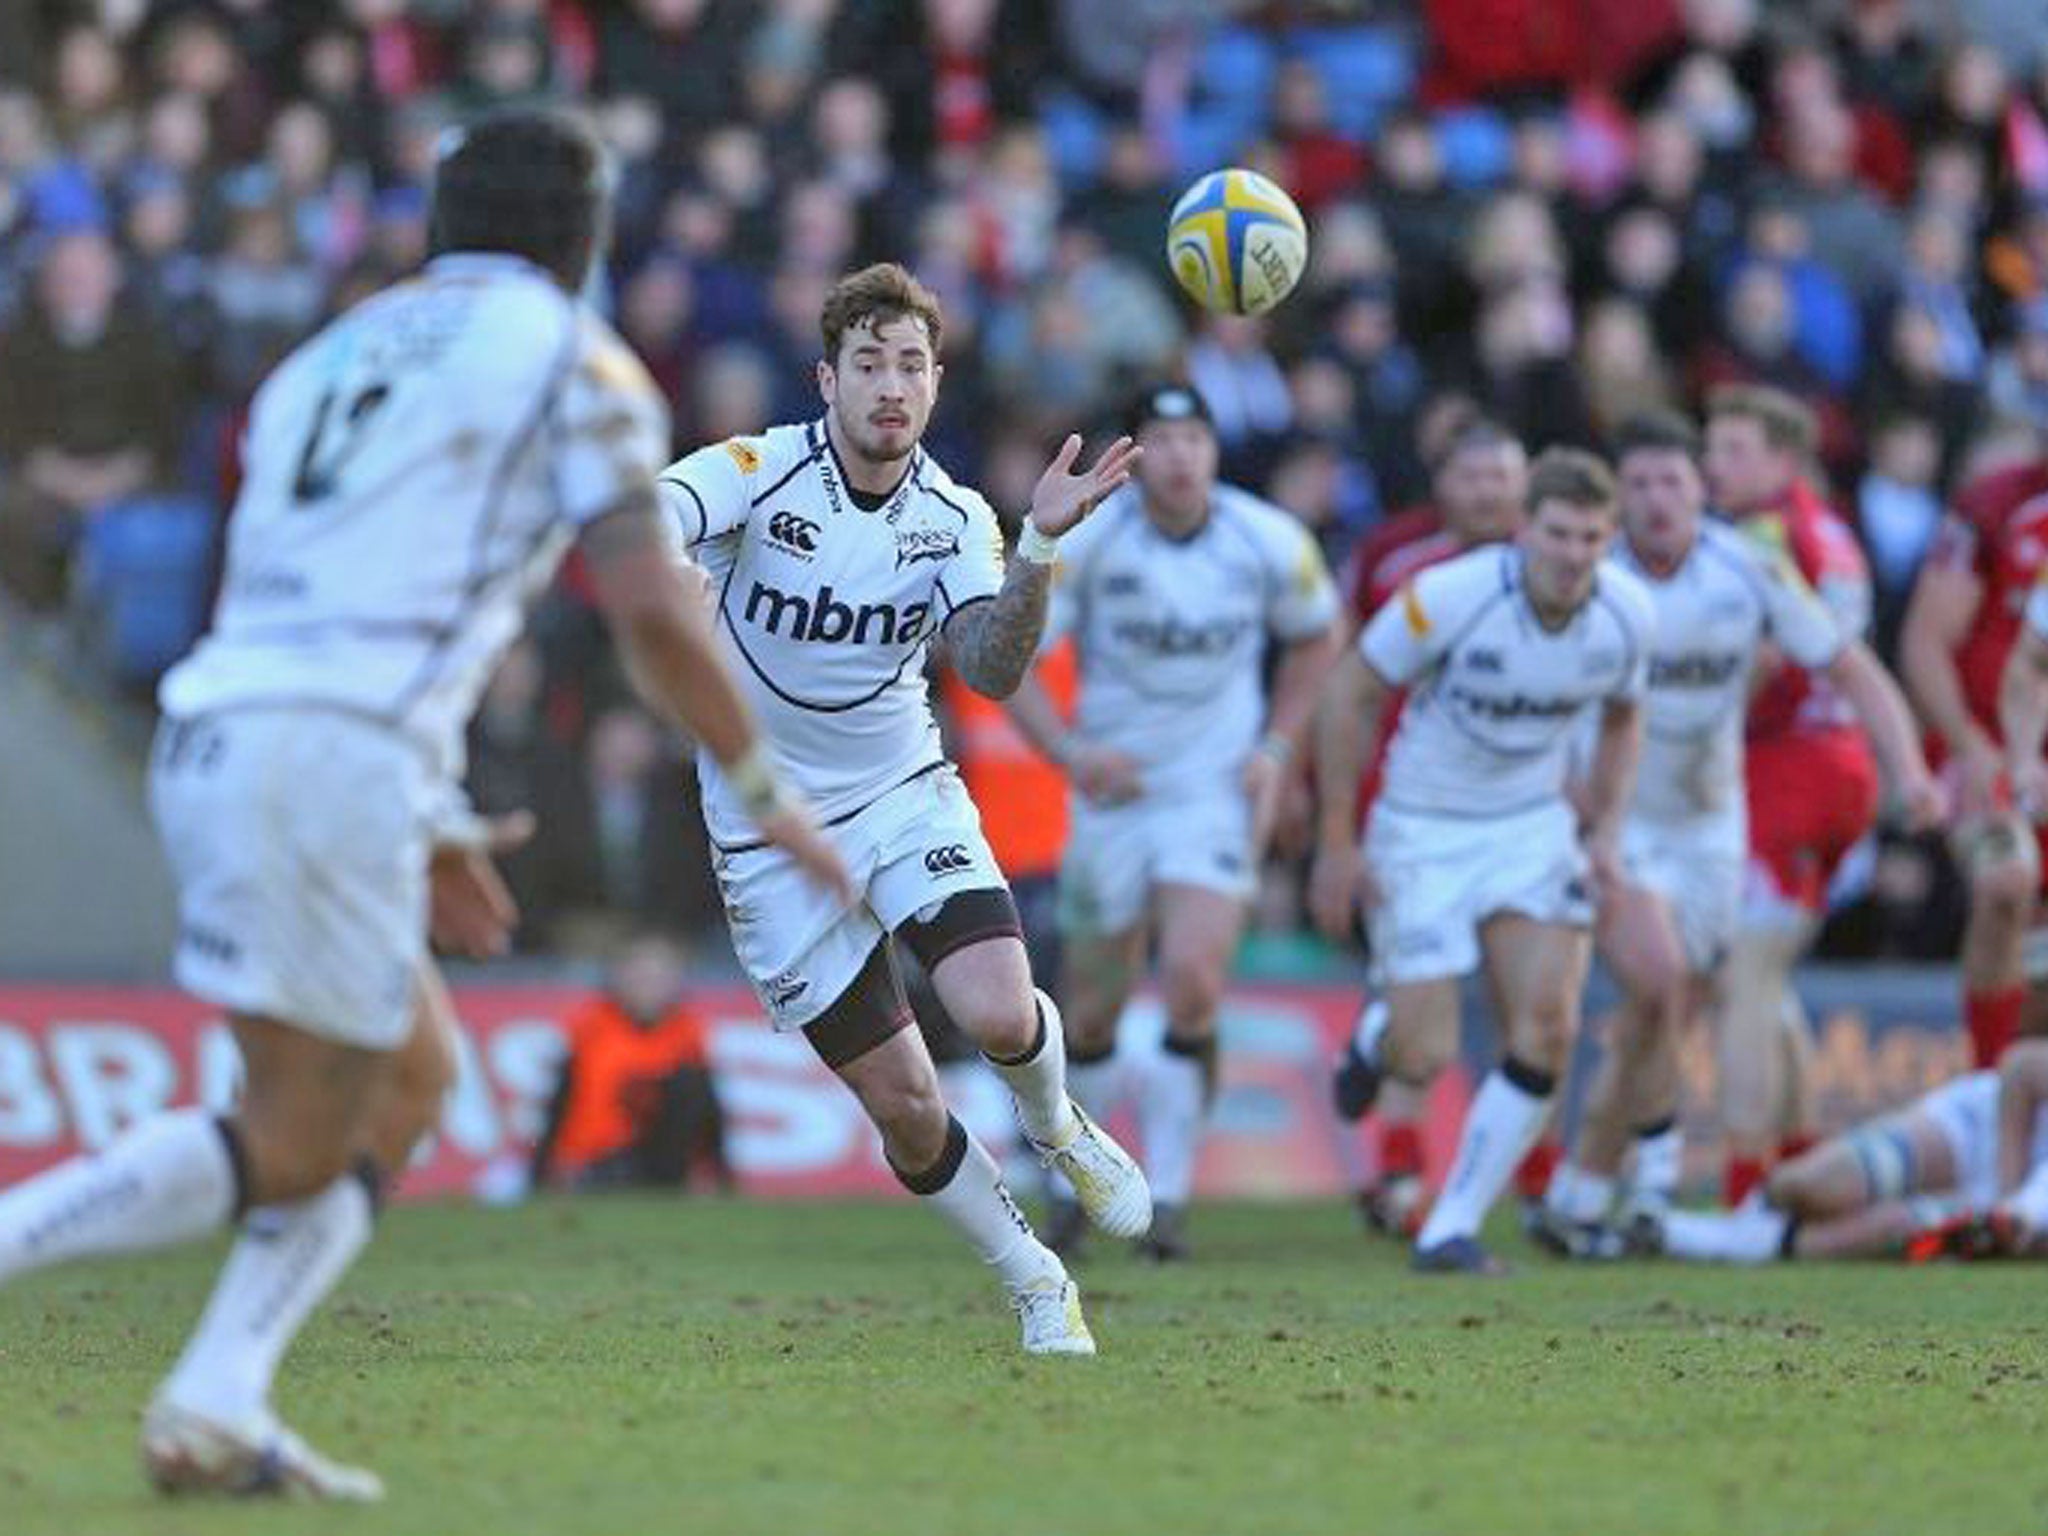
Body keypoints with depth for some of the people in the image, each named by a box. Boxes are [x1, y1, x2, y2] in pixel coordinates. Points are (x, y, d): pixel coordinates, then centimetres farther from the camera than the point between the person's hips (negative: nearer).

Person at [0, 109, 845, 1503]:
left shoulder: (333, 358, 27)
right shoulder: (573, 359, 6)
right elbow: (654, 612, -2)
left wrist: (421, 828, 34)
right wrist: (765, 790, 11)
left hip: (207, 742, 8)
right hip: (337, 767, -8)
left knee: (417, 1073, 19)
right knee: (296, 1150, -3)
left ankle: (218, 1409, 9)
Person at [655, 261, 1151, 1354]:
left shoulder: (956, 519, -5)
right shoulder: (760, 474, -15)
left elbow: (992, 671, -19)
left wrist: (1040, 543, -33)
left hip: (905, 798, 2)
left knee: (999, 1014, -24)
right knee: (906, 1111, -3)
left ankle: (1057, 1131, 13)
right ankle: (1035, 1284, 21)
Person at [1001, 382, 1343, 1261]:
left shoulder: (1269, 543, -7)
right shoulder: (1085, 539, -11)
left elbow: (1316, 637, 12)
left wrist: (1277, 747, 3)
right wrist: (1067, 748, -19)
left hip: (1218, 794, 0)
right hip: (1115, 794, 1)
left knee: (1193, 984, -19)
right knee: (1092, 1014, 6)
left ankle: (1168, 1198, -8)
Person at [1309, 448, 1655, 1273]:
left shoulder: (1626, 613, -10)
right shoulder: (1450, 596, -24)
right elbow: (1352, 693, -11)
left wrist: (1605, 827, -2)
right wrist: (1337, 843, -10)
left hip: (1533, 829, 4)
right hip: (1424, 833, -4)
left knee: (1547, 1027, -14)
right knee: (1425, 1059, -6)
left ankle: (1451, 1230, -2)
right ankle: (1377, 1041, 35)